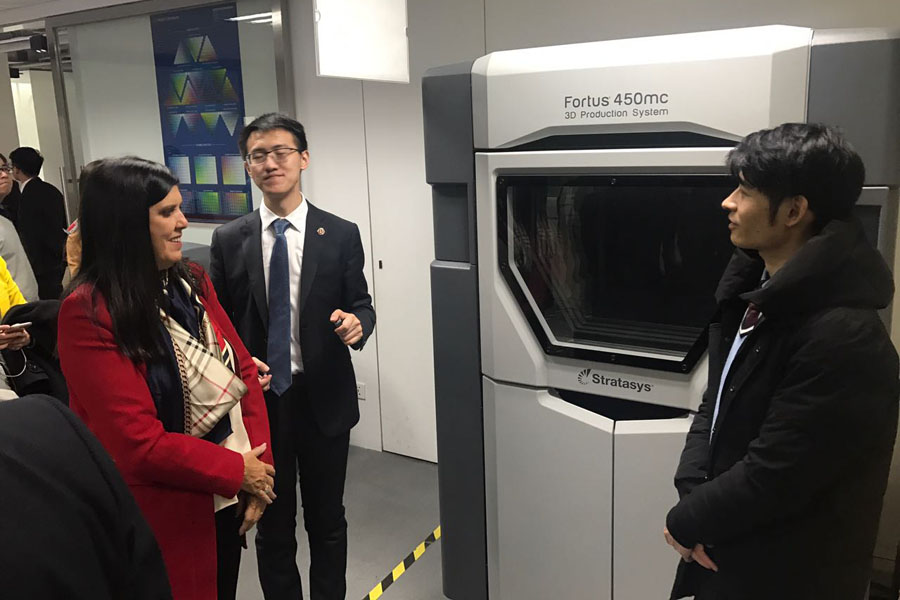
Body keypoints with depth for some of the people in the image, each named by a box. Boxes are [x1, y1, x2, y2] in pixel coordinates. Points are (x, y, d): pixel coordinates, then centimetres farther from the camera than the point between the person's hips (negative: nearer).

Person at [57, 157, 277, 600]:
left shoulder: (192, 281, 1)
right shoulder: (87, 315, -19)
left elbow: (243, 370, 1)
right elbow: (137, 443, -22)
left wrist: (259, 464, -7)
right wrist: (237, 470, -14)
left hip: (228, 497, 6)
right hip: (164, 516, -6)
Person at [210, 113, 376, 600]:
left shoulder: (341, 235, -3)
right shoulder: (229, 240, 0)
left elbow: (361, 304, 3)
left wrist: (356, 322, -20)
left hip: (324, 397, 0)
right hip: (258, 396, 1)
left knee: (327, 520, 17)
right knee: (272, 526, 16)